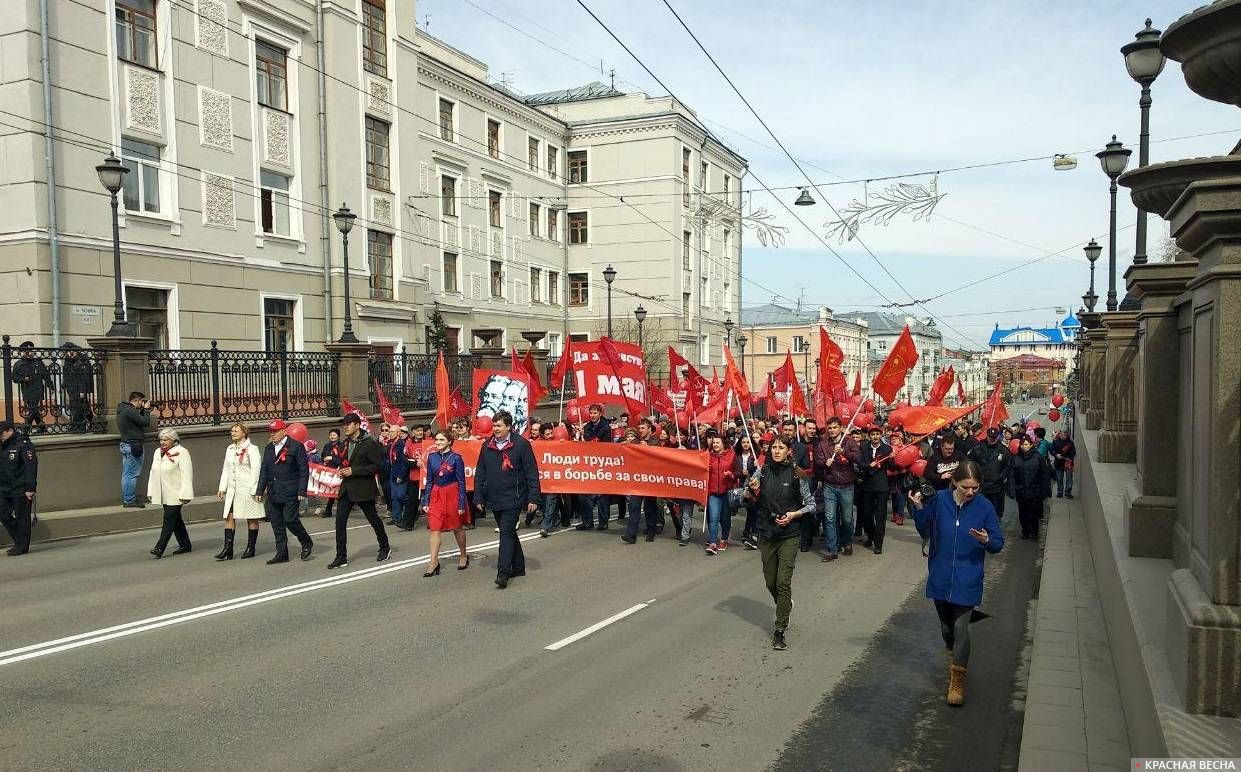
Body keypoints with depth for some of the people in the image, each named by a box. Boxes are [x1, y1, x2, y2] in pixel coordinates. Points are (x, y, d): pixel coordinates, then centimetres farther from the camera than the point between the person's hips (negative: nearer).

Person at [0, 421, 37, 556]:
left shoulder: (24, 444, -10)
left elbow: (31, 467, -16)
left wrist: (30, 489, -20)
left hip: (21, 490, -8)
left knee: (22, 518, -1)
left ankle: (22, 546, 7)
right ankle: (19, 540, 18)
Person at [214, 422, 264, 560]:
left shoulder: (252, 449, -6)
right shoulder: (229, 449, 14)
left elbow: (256, 470, -10)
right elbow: (226, 470, 18)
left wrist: (254, 490, -14)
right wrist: (222, 488, 13)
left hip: (247, 489, -6)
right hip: (232, 490, 6)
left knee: (251, 519, 2)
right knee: (229, 517, 0)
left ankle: (250, 548, 10)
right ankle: (227, 550, 2)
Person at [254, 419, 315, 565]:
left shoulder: (296, 446, -6)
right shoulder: (268, 448, 14)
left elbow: (304, 470, -8)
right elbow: (264, 470, 16)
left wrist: (302, 491, -13)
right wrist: (259, 491, 9)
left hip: (290, 493, -6)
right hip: (273, 494, 6)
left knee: (290, 520, -9)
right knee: (276, 524, 7)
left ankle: (306, 542, 14)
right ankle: (281, 553, 15)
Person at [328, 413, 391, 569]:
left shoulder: (369, 443, -12)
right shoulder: (346, 443, 12)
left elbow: (377, 465, -16)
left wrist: (354, 471, -20)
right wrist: (342, 470, 4)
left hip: (363, 488, -6)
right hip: (347, 489, 7)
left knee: (374, 519, 8)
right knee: (340, 521, -2)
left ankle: (385, 548, 28)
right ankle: (341, 557, 3)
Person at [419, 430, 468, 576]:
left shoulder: (456, 458, -8)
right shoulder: (432, 457, 3)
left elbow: (461, 482, -6)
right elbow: (429, 481, 8)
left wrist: (462, 504, -8)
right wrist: (425, 502, 4)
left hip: (452, 495, -3)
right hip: (436, 496, 3)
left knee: (457, 527, 10)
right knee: (435, 529, -2)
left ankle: (463, 556, 29)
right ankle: (433, 563, 0)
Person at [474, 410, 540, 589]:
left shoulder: (521, 444, -8)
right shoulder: (487, 446, 8)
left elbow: (532, 473, -8)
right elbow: (480, 473, 13)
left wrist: (533, 498, -12)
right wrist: (478, 497, 7)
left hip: (513, 499, -6)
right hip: (494, 499, 6)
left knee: (506, 532, -12)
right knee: (508, 532, 15)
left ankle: (503, 573, -13)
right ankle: (518, 567, 27)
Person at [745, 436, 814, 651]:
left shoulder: (797, 475, -6)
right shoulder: (762, 470, 0)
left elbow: (811, 504, 2)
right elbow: (753, 501, 9)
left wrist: (793, 514, -13)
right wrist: (753, 490, -13)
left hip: (789, 534, -3)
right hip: (766, 534, 3)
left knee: (783, 582, -9)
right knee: (770, 581, 12)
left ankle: (780, 630, -3)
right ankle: (785, 607, 42)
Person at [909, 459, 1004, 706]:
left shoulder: (984, 507, -10)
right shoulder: (939, 500, -8)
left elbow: (998, 544, -2)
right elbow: (925, 532, 4)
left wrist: (986, 540, -24)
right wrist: (919, 508, -10)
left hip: (967, 580, -2)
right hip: (940, 577, 3)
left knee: (960, 627, -8)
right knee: (946, 626, 17)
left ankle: (958, 678, 5)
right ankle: (954, 658, 45)